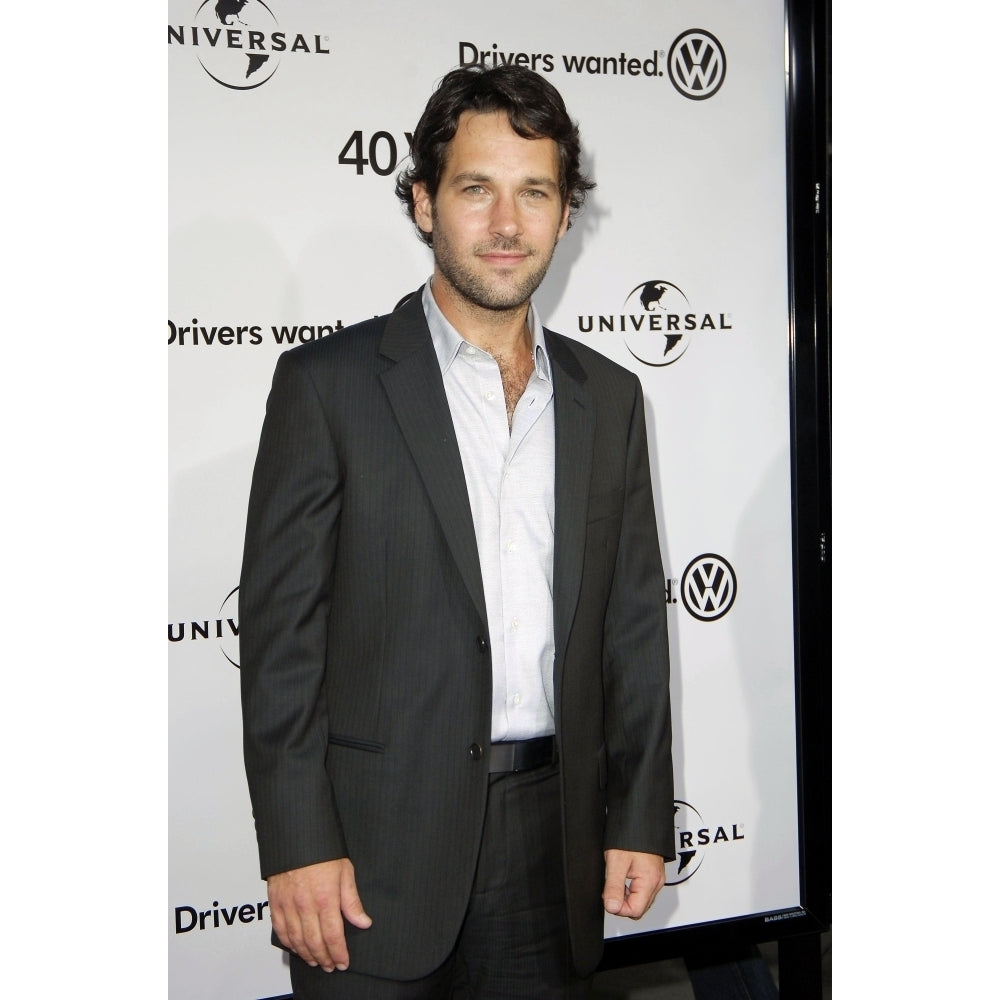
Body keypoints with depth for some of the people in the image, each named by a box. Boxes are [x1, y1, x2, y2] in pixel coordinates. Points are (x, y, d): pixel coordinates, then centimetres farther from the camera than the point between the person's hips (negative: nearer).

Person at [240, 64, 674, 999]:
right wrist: (297, 848, -11)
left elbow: (634, 624, 9)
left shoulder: (608, 396, 7)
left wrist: (641, 818, 6)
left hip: (552, 832, 4)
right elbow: (281, 632, -8)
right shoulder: (328, 383, -5)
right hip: (380, 842, -3)